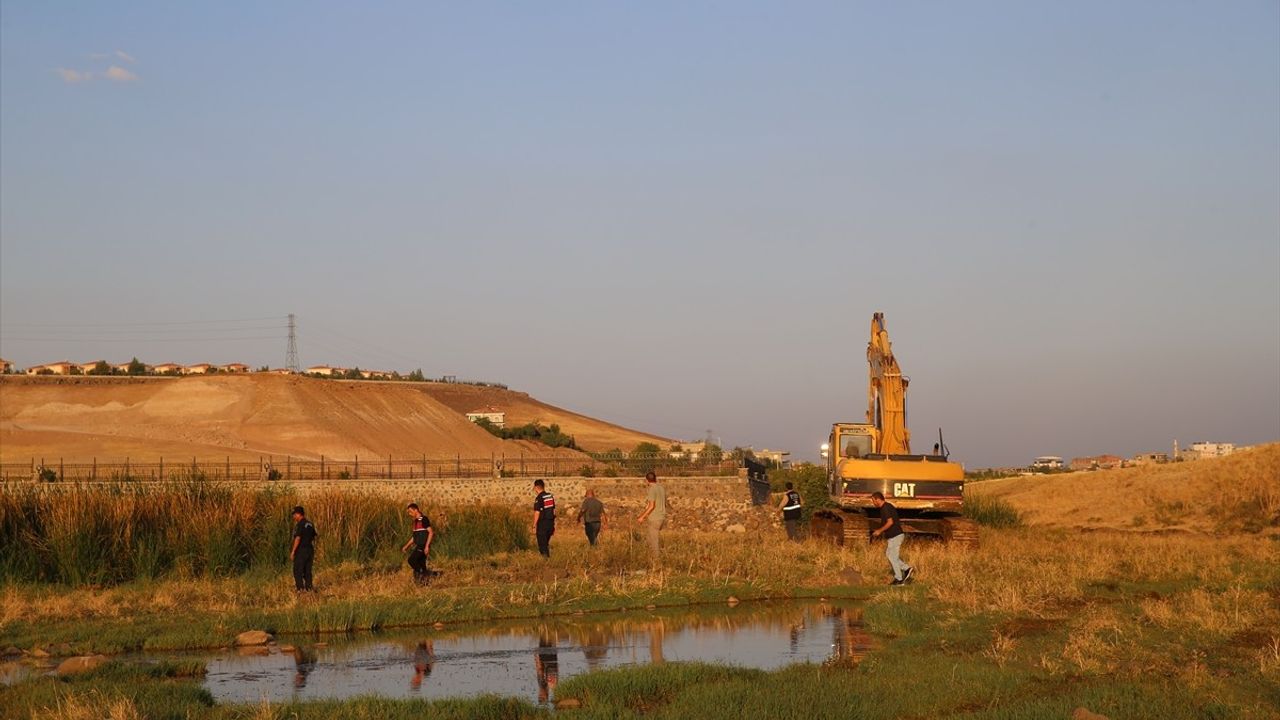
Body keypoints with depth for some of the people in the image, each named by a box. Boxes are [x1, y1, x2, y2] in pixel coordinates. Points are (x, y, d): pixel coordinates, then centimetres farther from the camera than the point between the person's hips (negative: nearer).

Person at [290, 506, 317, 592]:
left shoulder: (300, 524, -14)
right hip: (310, 550, 8)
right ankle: (309, 588, 9)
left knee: (298, 571, -2)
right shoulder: (310, 524, 12)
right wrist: (313, 552, 21)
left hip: (301, 550, -8)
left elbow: (298, 539, -19)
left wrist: (292, 552, -17)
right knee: (307, 571, 10)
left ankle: (300, 588, -6)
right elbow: (313, 538, 16)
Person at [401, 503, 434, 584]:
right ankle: (424, 579, 11)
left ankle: (420, 573, -5)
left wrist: (427, 546, -22)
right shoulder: (416, 521, 16)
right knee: (421, 564, 7)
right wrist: (406, 546, 22)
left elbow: (431, 532, -17)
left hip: (423, 546, -9)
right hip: (418, 546, 9)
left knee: (411, 560, -18)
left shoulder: (424, 519, -12)